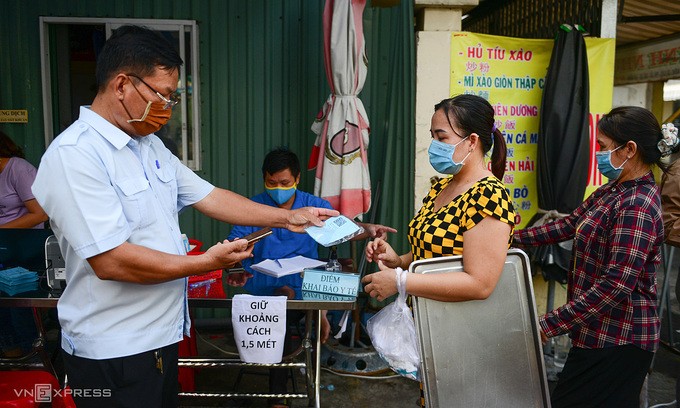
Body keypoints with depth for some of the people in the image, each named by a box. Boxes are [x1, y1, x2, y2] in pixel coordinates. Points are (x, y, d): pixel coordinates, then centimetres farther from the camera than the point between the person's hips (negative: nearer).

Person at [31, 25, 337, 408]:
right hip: (114, 351, -8)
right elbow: (110, 261, -27)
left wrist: (287, 217, 5)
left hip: (160, 334, 8)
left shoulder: (151, 145, 8)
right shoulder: (73, 156, -21)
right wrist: (206, 262, -19)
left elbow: (208, 196, 9)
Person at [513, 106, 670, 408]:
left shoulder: (636, 207, -23)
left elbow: (616, 284, -27)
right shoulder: (612, 191, 6)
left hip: (616, 341, -9)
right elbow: (569, 225, 11)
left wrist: (550, 324, -27)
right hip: (599, 332, 9)